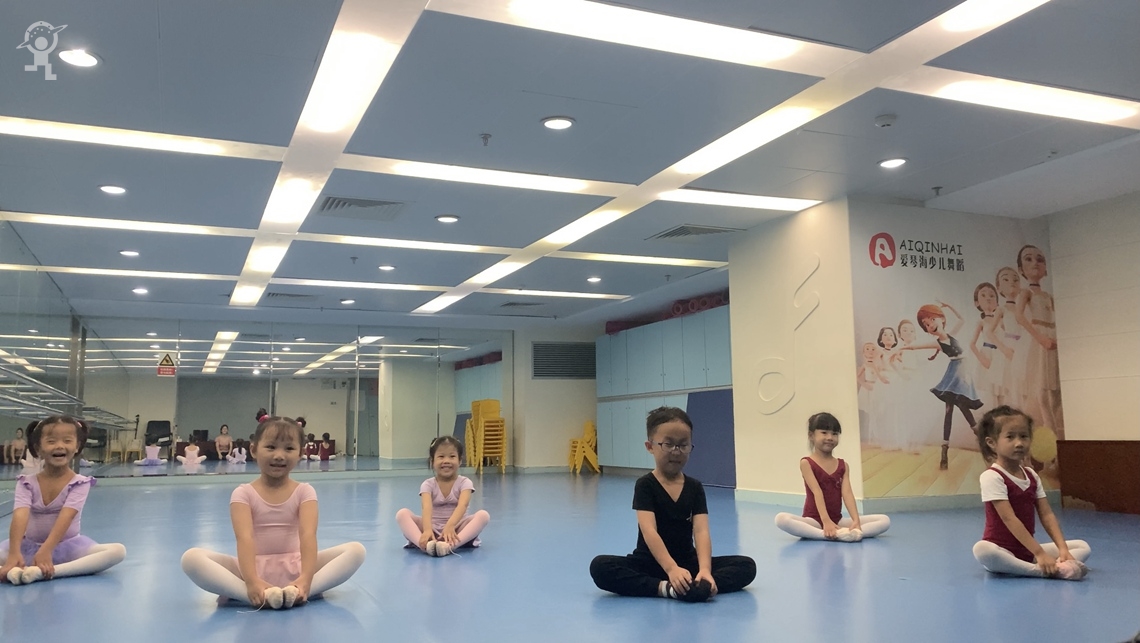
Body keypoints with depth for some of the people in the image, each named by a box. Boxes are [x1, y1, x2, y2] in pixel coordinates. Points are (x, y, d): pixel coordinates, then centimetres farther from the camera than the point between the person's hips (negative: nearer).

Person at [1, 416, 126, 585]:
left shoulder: (80, 483, -7)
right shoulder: (26, 483, -3)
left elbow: (65, 517, -20)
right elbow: (20, 516, -19)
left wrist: (46, 551, -35)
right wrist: (14, 553, -36)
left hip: (67, 547, -1)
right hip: (29, 547, 1)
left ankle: (47, 571, -38)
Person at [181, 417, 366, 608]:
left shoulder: (304, 491, 1)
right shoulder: (243, 493, -2)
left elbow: (308, 534, -15)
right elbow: (245, 537, -18)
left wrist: (306, 578, -34)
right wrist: (251, 581, -36)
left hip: (294, 568, 1)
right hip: (255, 569, -1)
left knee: (356, 550, -20)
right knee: (192, 557, -25)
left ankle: (296, 592, -36)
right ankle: (258, 596, -39)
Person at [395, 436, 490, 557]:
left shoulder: (464, 482, -3)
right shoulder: (428, 484, -1)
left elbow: (462, 506, -23)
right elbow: (427, 508, -22)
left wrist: (450, 526, -44)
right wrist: (427, 530, -43)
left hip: (456, 528, -1)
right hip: (433, 530, 1)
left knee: (483, 515, -28)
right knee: (402, 513, -21)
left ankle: (450, 545, -48)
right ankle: (425, 544, -46)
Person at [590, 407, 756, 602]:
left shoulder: (695, 487, 1)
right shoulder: (645, 485, -9)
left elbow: (701, 531, -13)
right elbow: (649, 531, -23)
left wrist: (705, 569, -33)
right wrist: (672, 569, -39)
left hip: (688, 562, 3)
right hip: (650, 563, -3)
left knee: (747, 566, -15)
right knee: (600, 567, -29)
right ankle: (666, 588, -37)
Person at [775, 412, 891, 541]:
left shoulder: (842, 465, 8)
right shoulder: (806, 463, -4)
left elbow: (847, 493, -5)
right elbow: (817, 492, -17)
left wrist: (856, 520, -21)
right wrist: (826, 521, -27)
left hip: (838, 521, 4)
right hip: (814, 520, -4)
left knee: (885, 520, -10)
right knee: (781, 518, -36)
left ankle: (847, 533, -31)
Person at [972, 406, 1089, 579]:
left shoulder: (1032, 476, 8)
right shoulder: (991, 477, -15)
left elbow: (1047, 515, 3)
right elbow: (1009, 519, -21)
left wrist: (1063, 549, -12)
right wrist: (1039, 554, -25)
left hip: (1028, 549, 7)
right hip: (1002, 551, -7)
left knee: (1083, 547, 0)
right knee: (981, 549, -40)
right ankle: (1043, 571, -33)